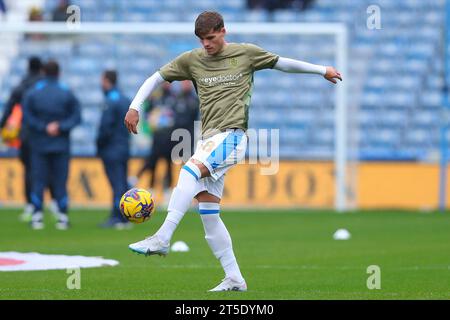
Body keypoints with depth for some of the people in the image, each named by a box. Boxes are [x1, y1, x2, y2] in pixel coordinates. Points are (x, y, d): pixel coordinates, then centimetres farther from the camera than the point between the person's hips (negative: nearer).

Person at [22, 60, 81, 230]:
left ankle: (37, 216, -5)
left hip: (39, 144, 0)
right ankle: (62, 217, -2)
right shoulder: (67, 93, 0)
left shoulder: (32, 93, -1)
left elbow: (27, 117, -9)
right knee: (60, 181, 3)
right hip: (61, 146, 0)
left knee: (38, 180, 3)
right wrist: (60, 127, -11)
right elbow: (76, 116, -7)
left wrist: (43, 128, -8)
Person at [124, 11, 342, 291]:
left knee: (189, 171, -30)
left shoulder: (246, 53, 6)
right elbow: (157, 78, 17)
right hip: (209, 140, 5)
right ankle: (234, 279, 4)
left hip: (232, 135, -5)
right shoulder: (192, 60, 13)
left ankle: (162, 238, -36)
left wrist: (322, 70, 24)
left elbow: (283, 64, 18)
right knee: (208, 213, -1)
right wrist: (135, 107, 5)